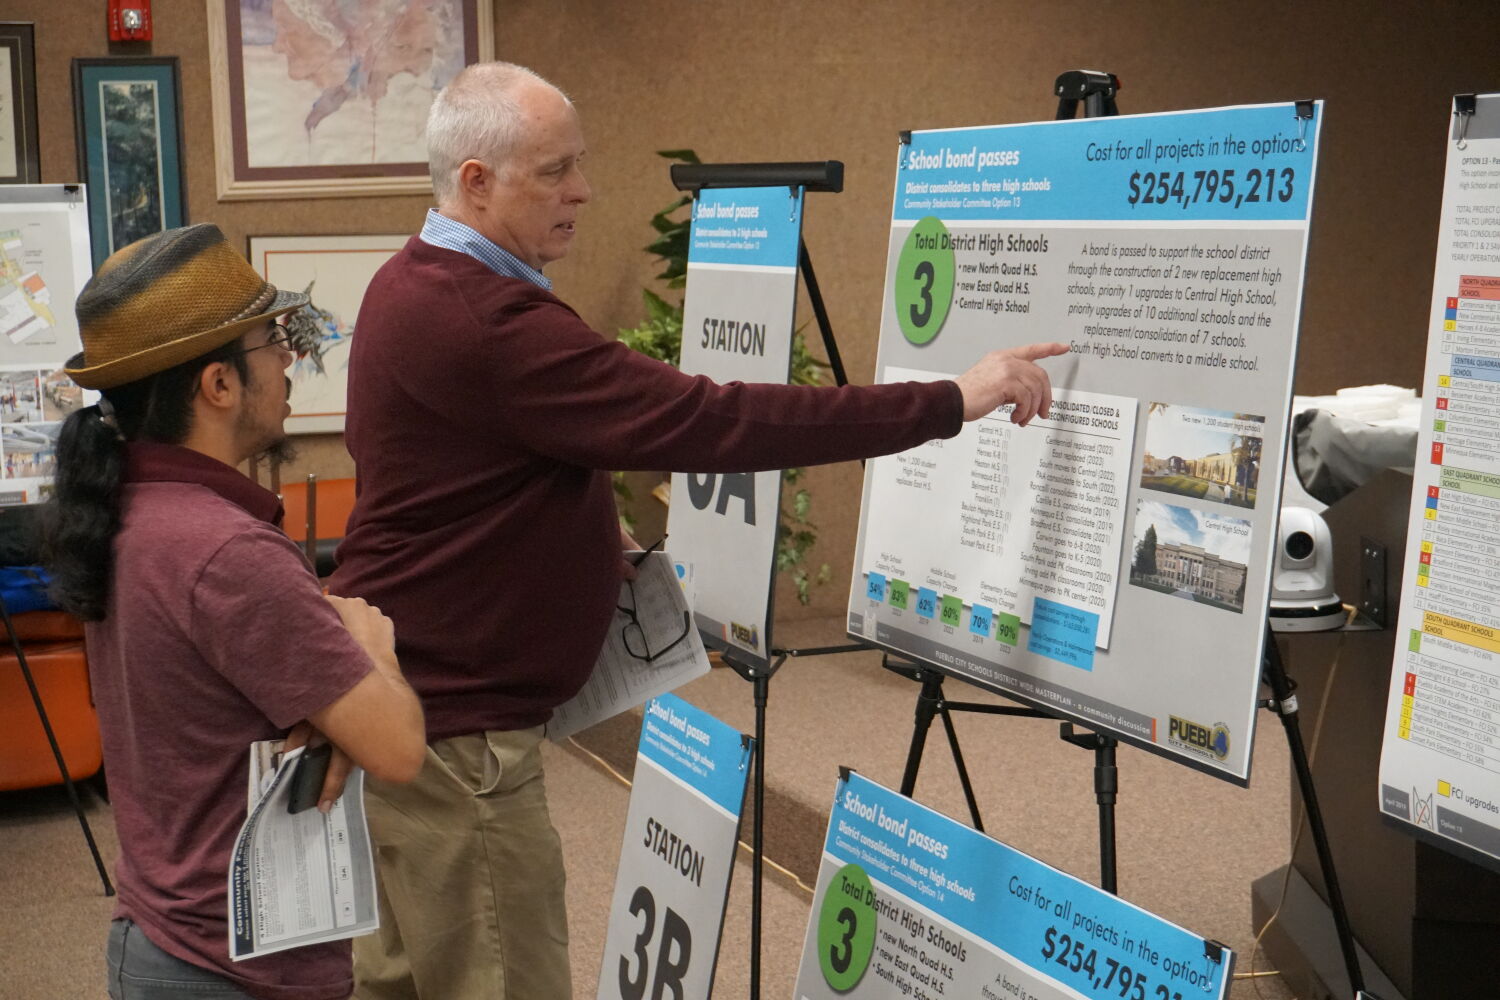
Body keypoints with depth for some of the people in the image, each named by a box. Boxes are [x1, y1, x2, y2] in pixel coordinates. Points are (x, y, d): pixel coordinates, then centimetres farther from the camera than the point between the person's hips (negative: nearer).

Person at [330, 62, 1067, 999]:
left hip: (395, 693, 10)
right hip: (452, 726, -10)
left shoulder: (411, 287, 8)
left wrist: (587, 536, 8)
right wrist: (950, 401, -24)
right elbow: (707, 423, -29)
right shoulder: (484, 323, -25)